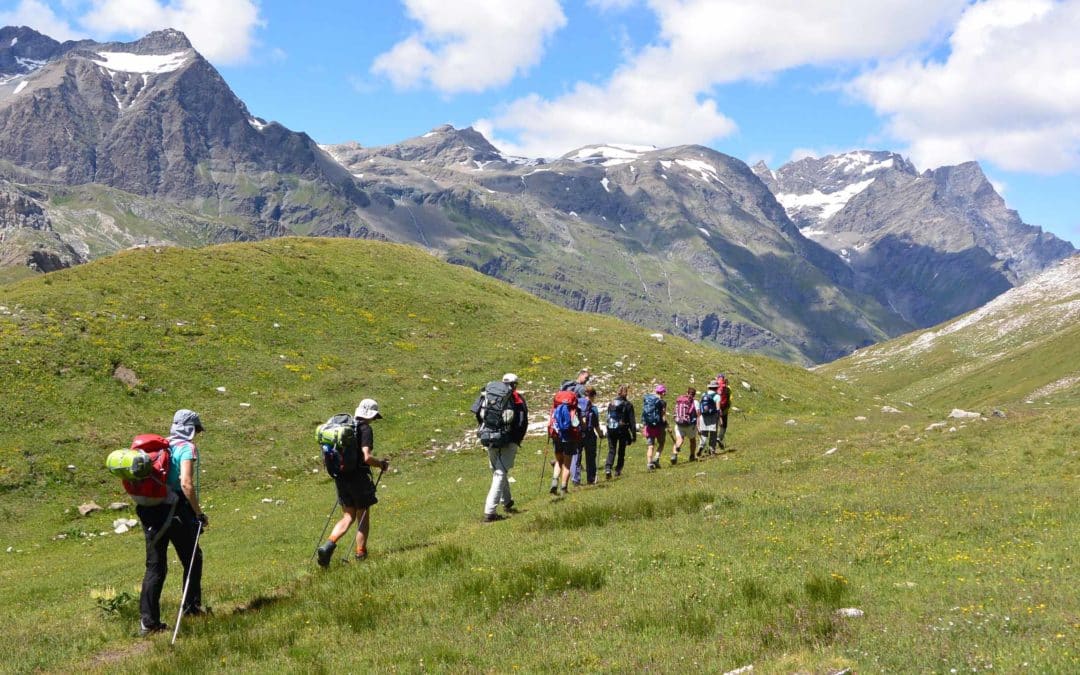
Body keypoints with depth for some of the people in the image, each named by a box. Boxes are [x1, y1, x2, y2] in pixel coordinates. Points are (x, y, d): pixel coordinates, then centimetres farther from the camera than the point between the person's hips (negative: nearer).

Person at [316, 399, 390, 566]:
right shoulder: (365, 429, -12)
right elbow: (367, 457, -21)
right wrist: (382, 464, -5)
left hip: (341, 477, 7)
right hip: (359, 476, -7)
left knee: (348, 516, 14)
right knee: (363, 517, 10)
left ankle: (329, 544, -7)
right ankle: (360, 555, 15)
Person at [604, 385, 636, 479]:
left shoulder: (611, 404, 4)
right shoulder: (628, 405, -7)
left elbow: (608, 418, 11)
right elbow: (632, 421, -8)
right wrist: (634, 434, -4)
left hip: (611, 430, 2)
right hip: (623, 431, -2)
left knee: (611, 451, 6)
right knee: (621, 451, 13)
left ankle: (607, 469, -13)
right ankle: (618, 470, 17)